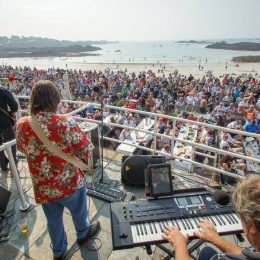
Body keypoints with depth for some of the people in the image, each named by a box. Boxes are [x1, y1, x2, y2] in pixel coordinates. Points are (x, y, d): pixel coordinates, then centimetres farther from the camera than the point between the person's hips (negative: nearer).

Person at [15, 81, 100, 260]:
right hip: (71, 183, -3)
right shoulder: (66, 123, -26)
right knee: (78, 212, 28)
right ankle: (83, 234, 57)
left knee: (53, 219, 27)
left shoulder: (21, 125, -13)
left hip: (43, 187, 3)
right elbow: (87, 152, -17)